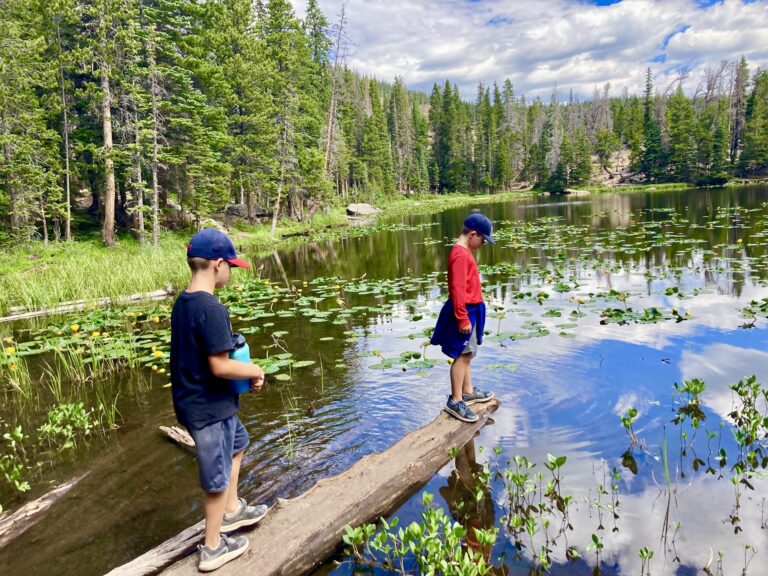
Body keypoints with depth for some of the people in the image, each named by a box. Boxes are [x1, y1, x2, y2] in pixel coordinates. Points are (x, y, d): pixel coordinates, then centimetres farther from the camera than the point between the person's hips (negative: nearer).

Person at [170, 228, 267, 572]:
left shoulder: (182, 303, 2)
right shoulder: (211, 309, -27)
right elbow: (220, 366, -27)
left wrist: (243, 371, 7)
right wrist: (254, 371, -10)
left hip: (194, 400, 9)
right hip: (209, 406, -9)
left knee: (237, 442, 30)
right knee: (219, 476, 9)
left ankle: (232, 510, 45)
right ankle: (213, 548, 29)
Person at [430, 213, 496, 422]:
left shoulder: (463, 251, 13)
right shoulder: (461, 254, -19)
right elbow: (458, 289, -24)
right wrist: (463, 318, -23)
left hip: (470, 310, 10)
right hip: (465, 311, -10)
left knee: (467, 354, 18)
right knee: (462, 355, -5)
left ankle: (468, 392, 30)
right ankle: (455, 401, 1)